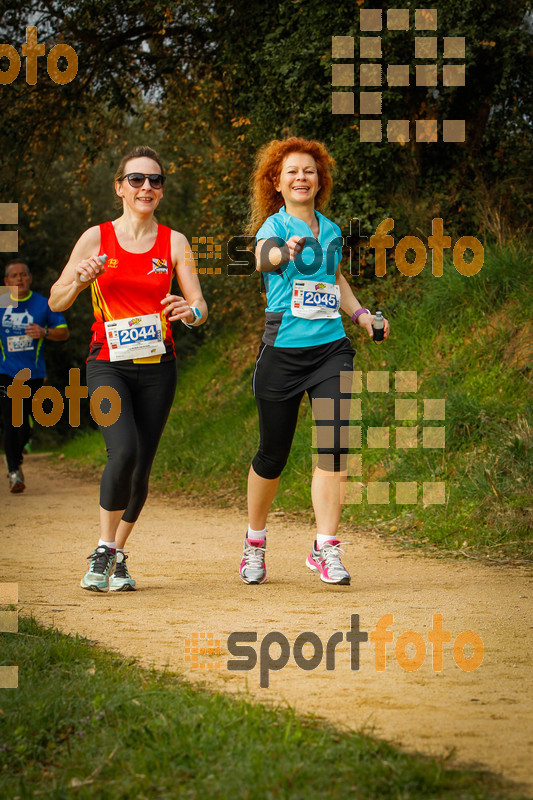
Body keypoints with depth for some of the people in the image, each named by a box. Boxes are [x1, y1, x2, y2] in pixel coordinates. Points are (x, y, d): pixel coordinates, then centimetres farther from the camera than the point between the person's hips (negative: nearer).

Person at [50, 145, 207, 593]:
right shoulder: (97, 239, 2)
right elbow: (56, 302, 2)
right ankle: (102, 552, -8)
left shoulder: (174, 243, 5)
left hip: (158, 367, 2)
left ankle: (118, 556, 22)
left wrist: (191, 312, -26)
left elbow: (199, 304, -2)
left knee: (141, 469, 0)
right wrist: (80, 279, -19)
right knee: (124, 452, -24)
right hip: (108, 365, -2)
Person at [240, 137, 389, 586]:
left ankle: (326, 549, -10)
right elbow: (264, 258, -29)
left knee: (334, 443, -13)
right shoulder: (274, 226, -4)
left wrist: (359, 312, 15)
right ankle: (255, 541, 27)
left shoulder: (331, 230, 13)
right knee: (274, 452, 5)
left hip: (331, 348, 4)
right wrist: (284, 251, -52)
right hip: (283, 351, -4)